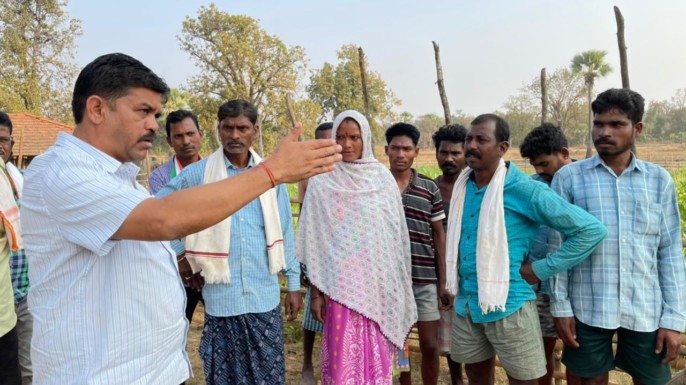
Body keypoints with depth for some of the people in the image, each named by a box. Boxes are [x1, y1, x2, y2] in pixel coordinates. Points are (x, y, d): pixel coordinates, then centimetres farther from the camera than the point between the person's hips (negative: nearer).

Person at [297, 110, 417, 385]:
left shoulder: (383, 178, 3)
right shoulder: (322, 182, -4)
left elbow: (396, 236, 7)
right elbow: (314, 242, -2)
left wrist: (399, 287, 7)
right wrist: (315, 292, -3)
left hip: (379, 285, 2)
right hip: (341, 284, -2)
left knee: (377, 357, 11)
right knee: (343, 357, 3)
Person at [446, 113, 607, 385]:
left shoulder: (524, 190, -15)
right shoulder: (462, 187, 3)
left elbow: (591, 230, -14)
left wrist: (543, 269, -14)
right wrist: (455, 287, 11)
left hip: (508, 306, -5)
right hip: (466, 305, 6)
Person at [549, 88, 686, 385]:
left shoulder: (659, 180, 3)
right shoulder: (568, 177, -3)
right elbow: (557, 247, -1)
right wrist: (560, 307, -3)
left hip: (646, 310, 2)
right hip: (588, 309, -1)